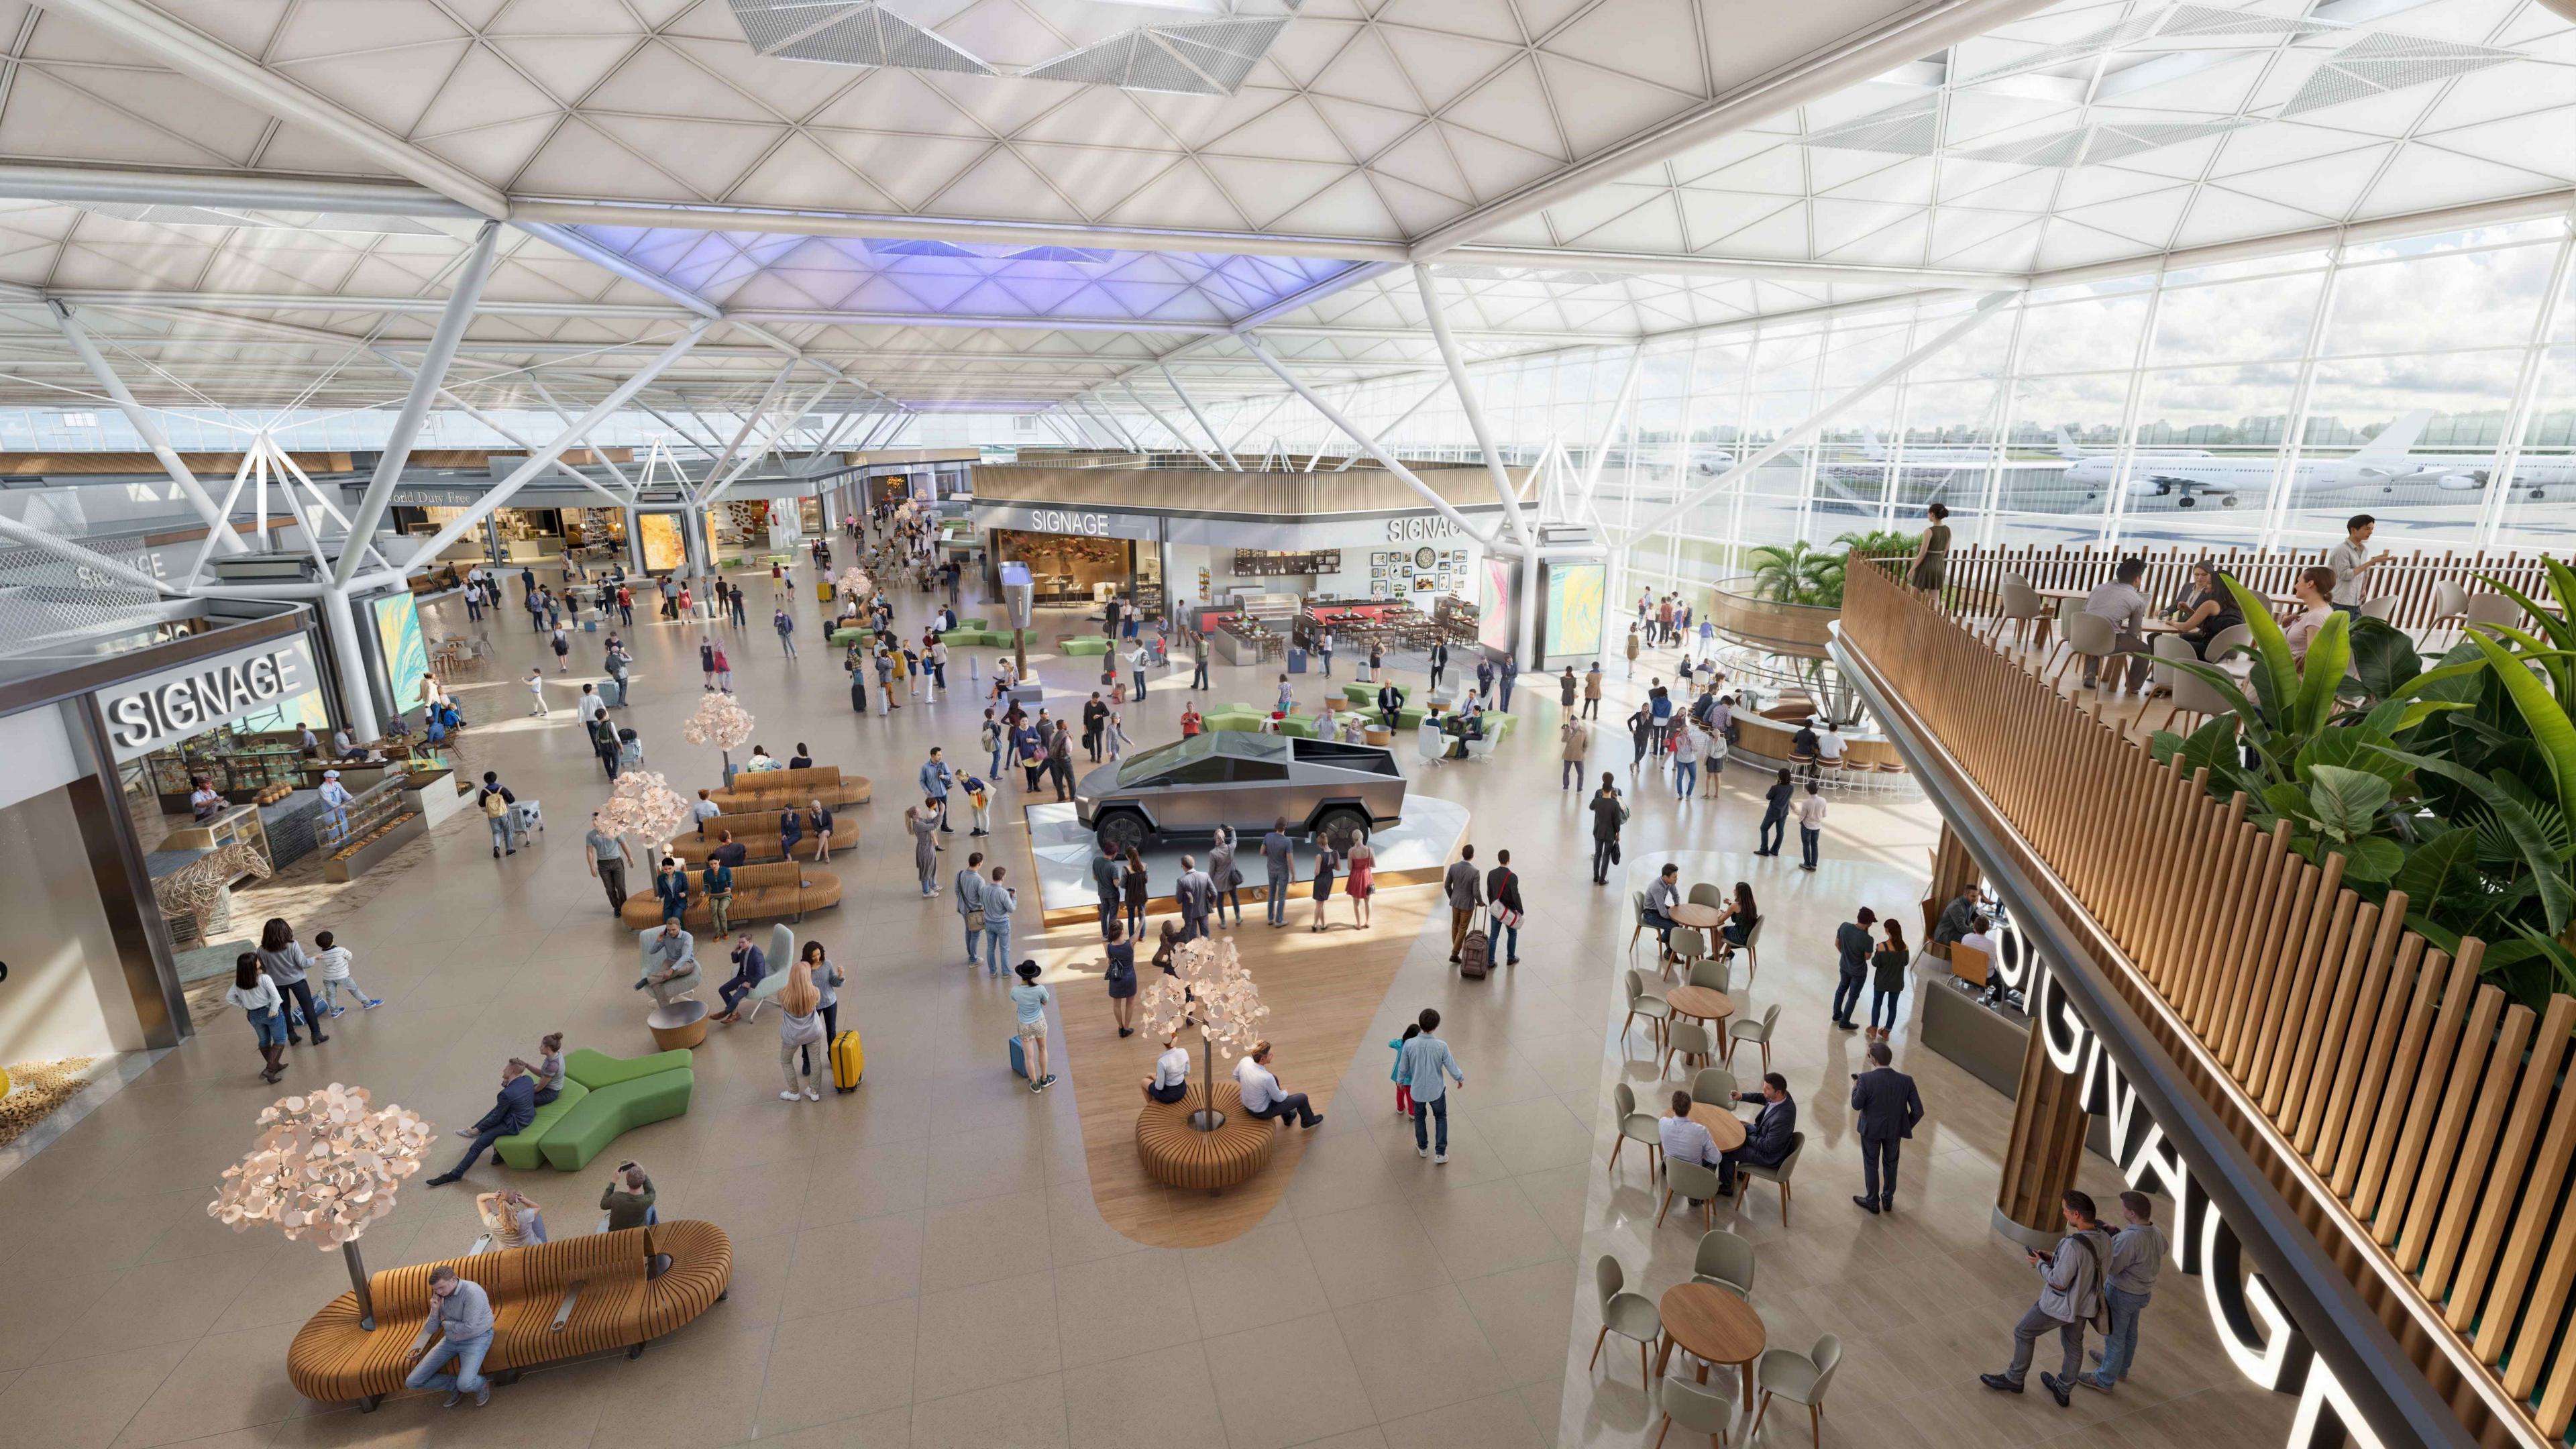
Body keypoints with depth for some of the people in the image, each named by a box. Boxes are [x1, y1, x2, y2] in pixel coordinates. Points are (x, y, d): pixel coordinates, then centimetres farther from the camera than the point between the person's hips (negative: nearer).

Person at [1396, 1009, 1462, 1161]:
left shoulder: (1409, 1044, -22)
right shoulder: (1441, 1046, -25)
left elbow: (1403, 1068, -8)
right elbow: (1452, 1067, -12)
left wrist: (1400, 1080, 14)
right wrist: (1460, 1079, 10)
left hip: (1417, 1090, 1)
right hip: (1436, 1090, -1)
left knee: (1419, 1117, 27)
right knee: (1441, 1117, 24)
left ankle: (1423, 1147, 44)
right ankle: (1440, 1153, 24)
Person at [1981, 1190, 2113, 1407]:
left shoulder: (2074, 1245, -36)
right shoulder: (2105, 1239, -11)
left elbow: (2059, 1282, -27)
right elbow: (2086, 1266, 4)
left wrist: (2040, 1263, -9)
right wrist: (2054, 1259, 5)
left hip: (2060, 1305, -7)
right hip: (2085, 1304, 7)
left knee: (2023, 1332, 14)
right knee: (2073, 1345, 26)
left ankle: (2014, 1379, 31)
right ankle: (2063, 1390, 46)